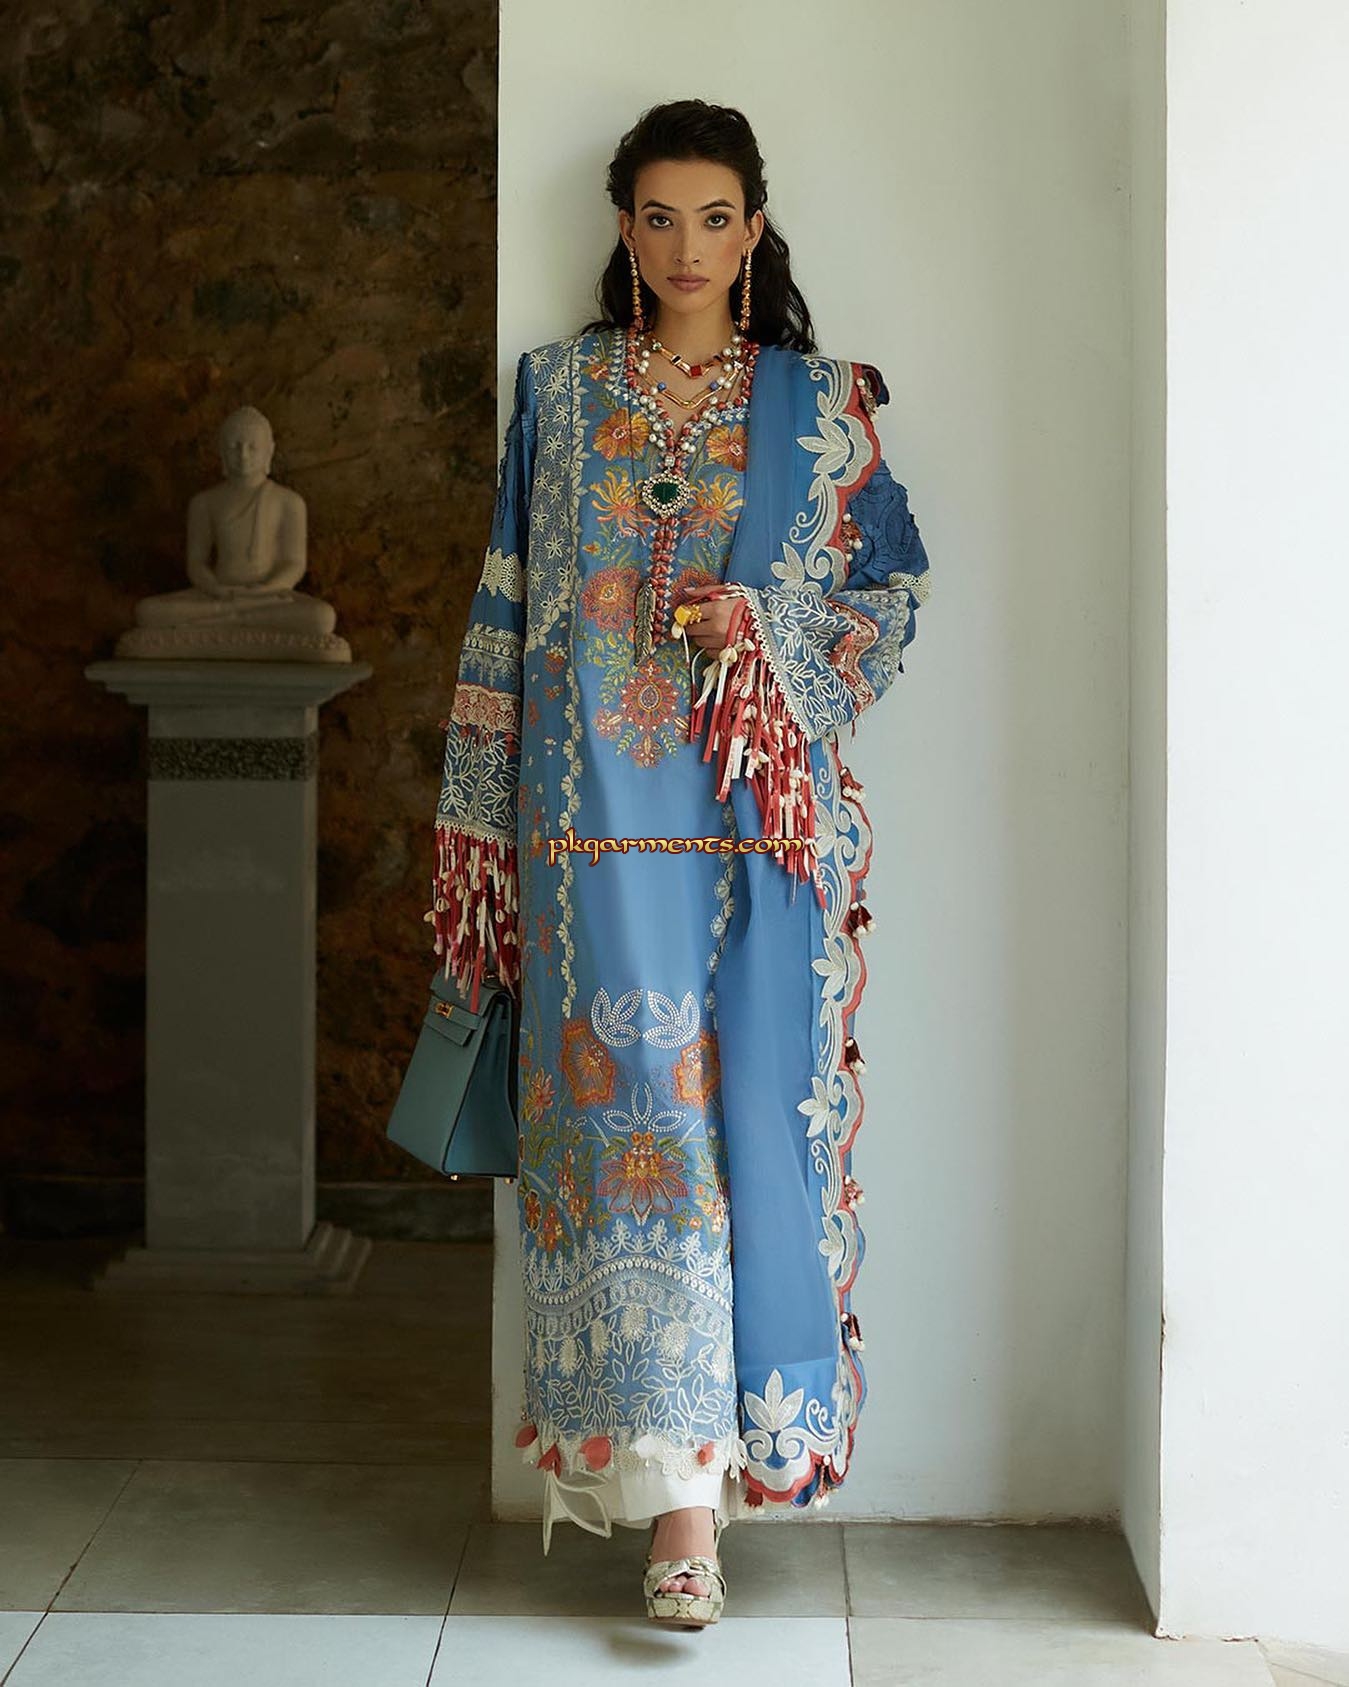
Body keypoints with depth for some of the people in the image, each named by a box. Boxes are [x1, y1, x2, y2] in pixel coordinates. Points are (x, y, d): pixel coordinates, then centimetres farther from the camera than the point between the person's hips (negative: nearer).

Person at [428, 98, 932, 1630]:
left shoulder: (821, 401, 11)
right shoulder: (557, 392, 12)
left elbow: (892, 588, 12)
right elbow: (506, 610, 12)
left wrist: (773, 638, -8)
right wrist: (479, 817, 7)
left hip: (767, 807, 0)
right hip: (600, 813, 0)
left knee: (754, 1109, -2)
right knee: (633, 1109, -7)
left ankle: (742, 1433, 14)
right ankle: (679, 1494, -6)